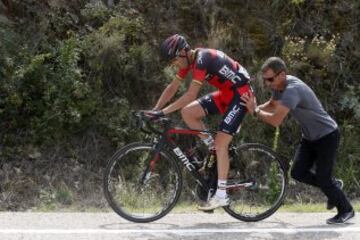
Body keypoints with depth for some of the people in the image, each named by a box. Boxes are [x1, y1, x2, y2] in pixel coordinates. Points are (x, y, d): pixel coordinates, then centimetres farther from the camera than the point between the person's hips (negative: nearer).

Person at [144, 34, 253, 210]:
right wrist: (154, 110, -1)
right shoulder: (189, 61, 2)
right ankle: (212, 147, 8)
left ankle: (221, 195, -12)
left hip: (240, 95, -9)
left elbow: (191, 95, -31)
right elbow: (172, 88, 8)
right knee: (187, 112, -5)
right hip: (225, 93, 9)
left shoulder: (202, 59, -26)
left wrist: (163, 112, -32)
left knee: (220, 142, -15)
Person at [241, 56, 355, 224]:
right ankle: (333, 185, 22)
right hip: (309, 136, 9)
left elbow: (275, 120, -37)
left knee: (322, 179, -7)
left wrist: (255, 110, -23)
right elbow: (271, 106, 12)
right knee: (298, 173, 0)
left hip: (327, 136, -9)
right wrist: (254, 107, -7)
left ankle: (346, 210, 14)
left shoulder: (292, 90, -32)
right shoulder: (279, 85, -4)